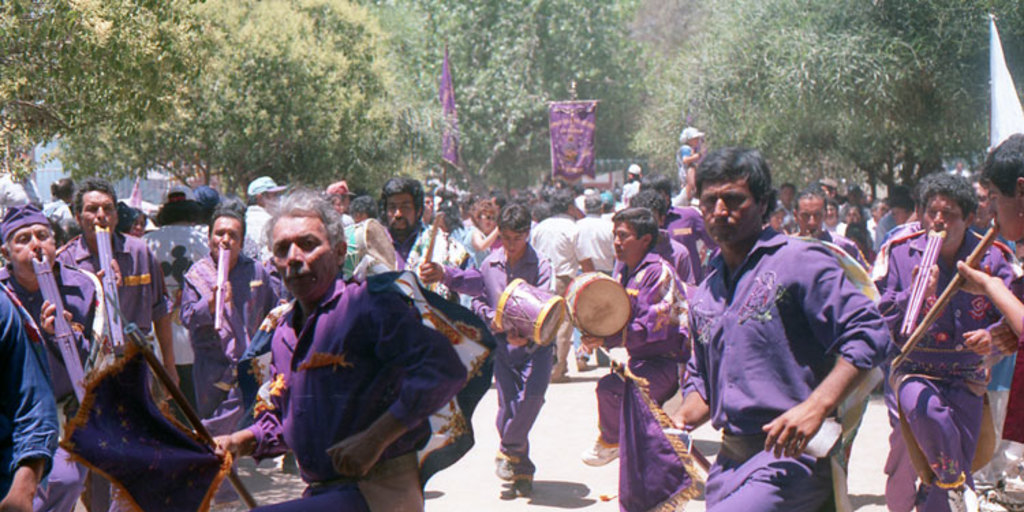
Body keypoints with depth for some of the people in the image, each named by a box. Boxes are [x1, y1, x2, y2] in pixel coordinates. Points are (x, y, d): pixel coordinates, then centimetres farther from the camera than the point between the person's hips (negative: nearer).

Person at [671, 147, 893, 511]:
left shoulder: (799, 263, -6)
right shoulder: (704, 295, 16)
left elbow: (869, 335, -14)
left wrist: (816, 406, -24)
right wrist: (682, 419, 5)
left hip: (792, 456, -7)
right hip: (730, 460, 8)